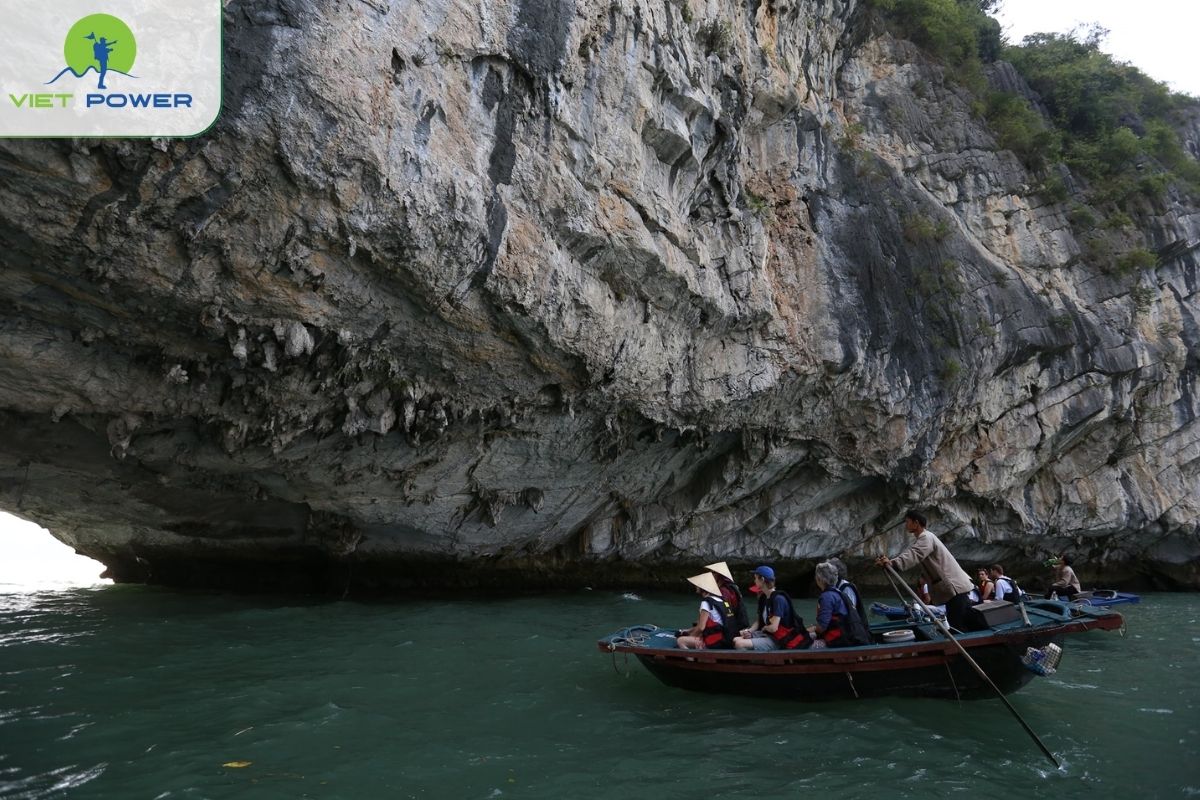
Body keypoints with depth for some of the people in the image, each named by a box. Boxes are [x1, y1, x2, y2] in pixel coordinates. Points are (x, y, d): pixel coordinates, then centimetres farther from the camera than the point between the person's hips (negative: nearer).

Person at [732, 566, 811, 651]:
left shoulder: (778, 598, -18)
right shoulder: (763, 598, 11)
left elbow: (773, 627, -21)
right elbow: (758, 621, 13)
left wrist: (764, 628, 0)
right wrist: (749, 631, -6)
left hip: (777, 640, -8)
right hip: (766, 634, 8)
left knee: (740, 644, -23)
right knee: (736, 640, -8)